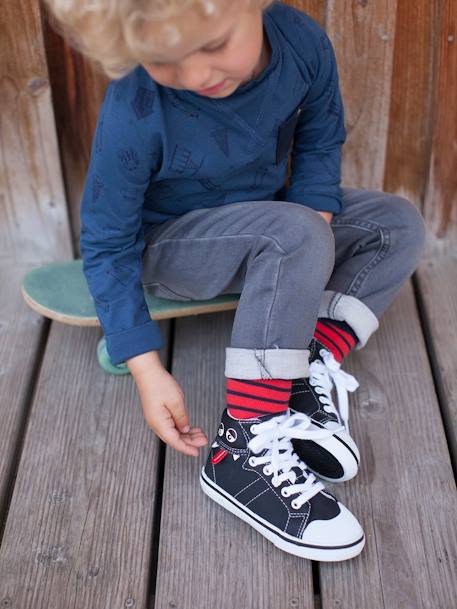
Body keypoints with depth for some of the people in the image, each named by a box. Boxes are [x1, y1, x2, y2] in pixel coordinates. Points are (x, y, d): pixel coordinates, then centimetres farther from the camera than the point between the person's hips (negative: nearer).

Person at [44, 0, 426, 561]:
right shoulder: (134, 114, -31)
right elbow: (106, 245, -22)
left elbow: (321, 142, -2)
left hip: (269, 226, 6)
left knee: (400, 224, -6)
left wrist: (313, 235, -18)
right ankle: (242, 449, -29)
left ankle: (313, 369, -17)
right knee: (295, 234, -33)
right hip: (166, 246, -6)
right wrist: (147, 369, -27)